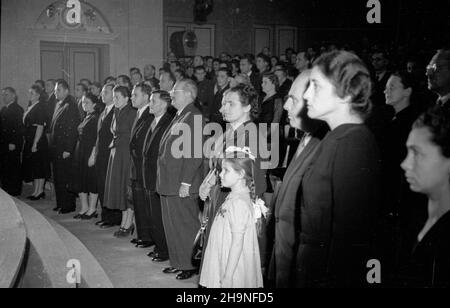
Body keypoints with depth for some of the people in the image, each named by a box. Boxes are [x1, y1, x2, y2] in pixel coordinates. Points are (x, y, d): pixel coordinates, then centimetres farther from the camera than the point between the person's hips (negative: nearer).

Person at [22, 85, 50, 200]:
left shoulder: (40, 107, -13)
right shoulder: (30, 107, 14)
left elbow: (40, 127, -18)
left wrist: (35, 143, -21)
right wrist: (29, 142, 12)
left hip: (38, 141, -9)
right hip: (29, 141, 9)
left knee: (38, 166, -3)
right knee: (32, 166, 12)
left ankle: (39, 191, 4)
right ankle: (36, 191, 19)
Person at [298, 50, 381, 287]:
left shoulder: (353, 141, -20)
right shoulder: (336, 137, 9)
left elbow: (350, 233, -23)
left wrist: (331, 280, -20)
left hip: (333, 273, -9)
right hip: (315, 267, 9)